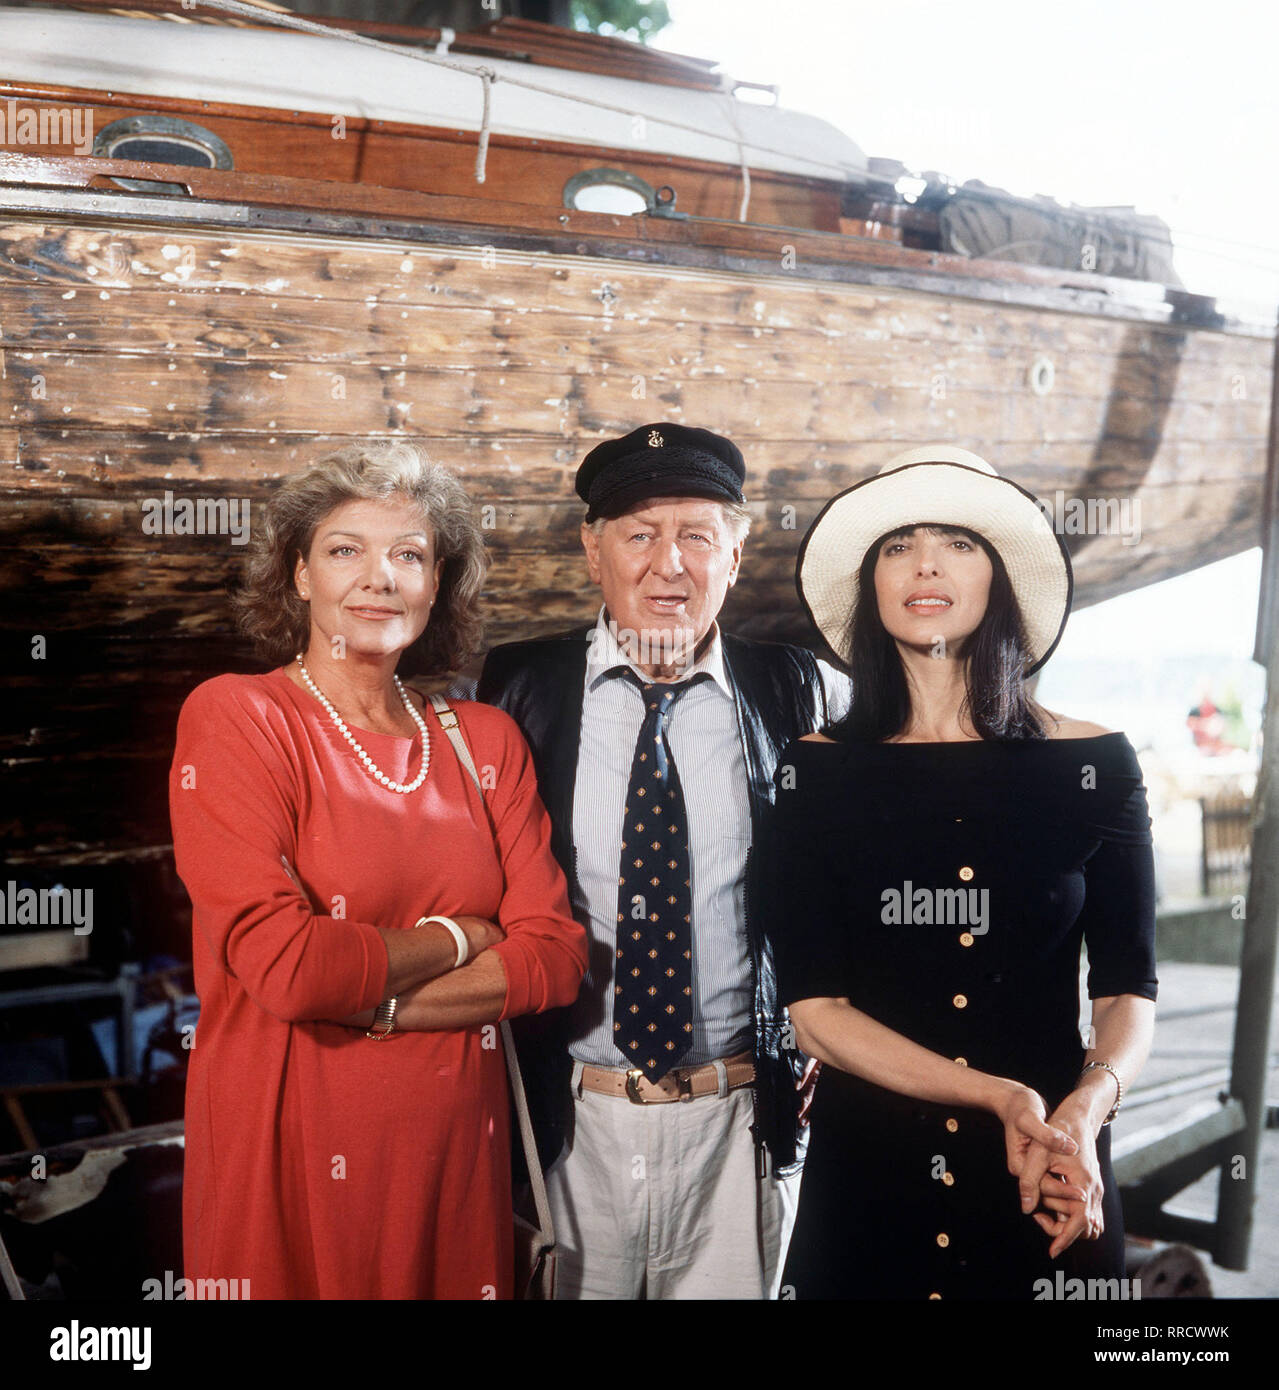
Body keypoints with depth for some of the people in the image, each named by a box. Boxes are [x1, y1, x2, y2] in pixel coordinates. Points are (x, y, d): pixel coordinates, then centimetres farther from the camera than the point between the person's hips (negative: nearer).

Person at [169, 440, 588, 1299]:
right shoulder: (235, 718, -8)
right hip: (293, 1150, -4)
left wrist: (375, 1001, -13)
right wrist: (457, 940, -6)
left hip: (459, 1147, 4)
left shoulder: (486, 740, 7)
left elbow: (557, 953, -2)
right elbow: (281, 962, -19)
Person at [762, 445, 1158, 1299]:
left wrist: (1084, 1111, -21)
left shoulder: (1093, 763, -2)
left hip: (1051, 1178, 0)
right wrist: (999, 1098, -17)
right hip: (867, 1165, 0)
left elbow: (1127, 990, -1)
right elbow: (814, 1008, -7)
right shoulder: (820, 771, -3)